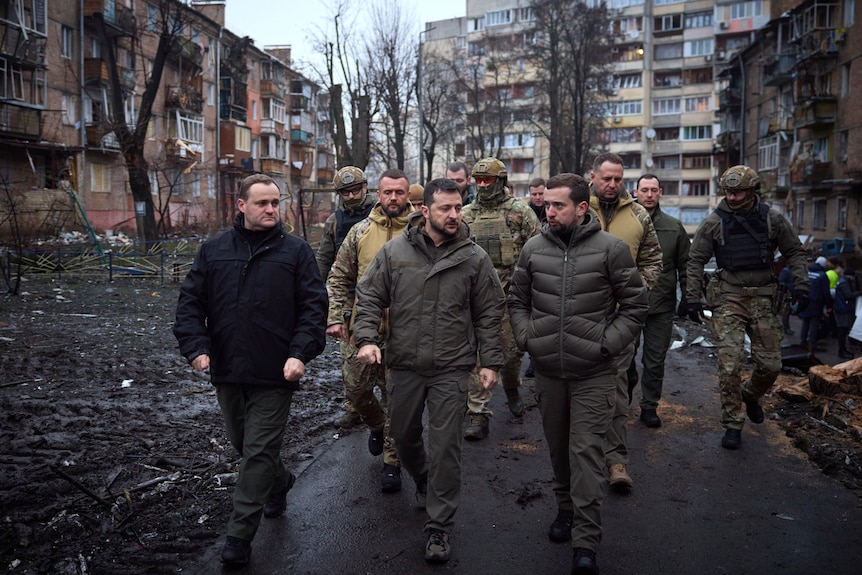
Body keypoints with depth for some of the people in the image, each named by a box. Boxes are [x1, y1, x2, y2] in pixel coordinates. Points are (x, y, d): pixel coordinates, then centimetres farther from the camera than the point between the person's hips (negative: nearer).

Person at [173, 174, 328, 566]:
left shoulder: (295, 251, -3)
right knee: (242, 444, 20)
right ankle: (280, 482, 48)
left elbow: (314, 306, -6)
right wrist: (196, 346, -8)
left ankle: (240, 536, 12)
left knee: (259, 453, 0)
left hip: (274, 374, -4)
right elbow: (190, 302, 5)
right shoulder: (213, 250, 5)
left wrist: (301, 353, -17)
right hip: (227, 371, 4)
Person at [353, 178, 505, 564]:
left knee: (445, 447, 0)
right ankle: (423, 481, 51)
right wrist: (366, 338, -11)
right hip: (404, 365, 2)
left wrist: (490, 362, -1)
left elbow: (489, 315, 2)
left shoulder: (474, 258, -3)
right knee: (403, 435, 19)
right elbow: (369, 297, 3)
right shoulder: (394, 251, -2)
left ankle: (439, 526, 16)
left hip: (451, 369, -2)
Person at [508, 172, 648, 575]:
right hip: (547, 370, 4)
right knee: (558, 447, 17)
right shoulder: (534, 248, 2)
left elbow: (635, 306, -2)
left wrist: (607, 344, -10)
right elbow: (518, 301, 13)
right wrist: (527, 338, 0)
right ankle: (565, 508, 39)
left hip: (593, 374, -4)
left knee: (586, 452, -6)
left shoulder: (611, 249, -7)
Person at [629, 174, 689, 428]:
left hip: (661, 305, 1)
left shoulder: (674, 227, 4)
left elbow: (685, 265, 8)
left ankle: (649, 406, 22)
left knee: (655, 360, 8)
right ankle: (627, 388, 36)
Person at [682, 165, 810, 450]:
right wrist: (692, 297, -5)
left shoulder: (772, 219, 2)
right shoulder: (713, 222, -2)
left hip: (762, 298, 2)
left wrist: (801, 285, 0)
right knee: (730, 363, -9)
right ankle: (733, 424, 5)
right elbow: (696, 261, 2)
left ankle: (750, 395, 37)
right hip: (728, 298, -2)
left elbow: (794, 251, 11)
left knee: (770, 364, 4)